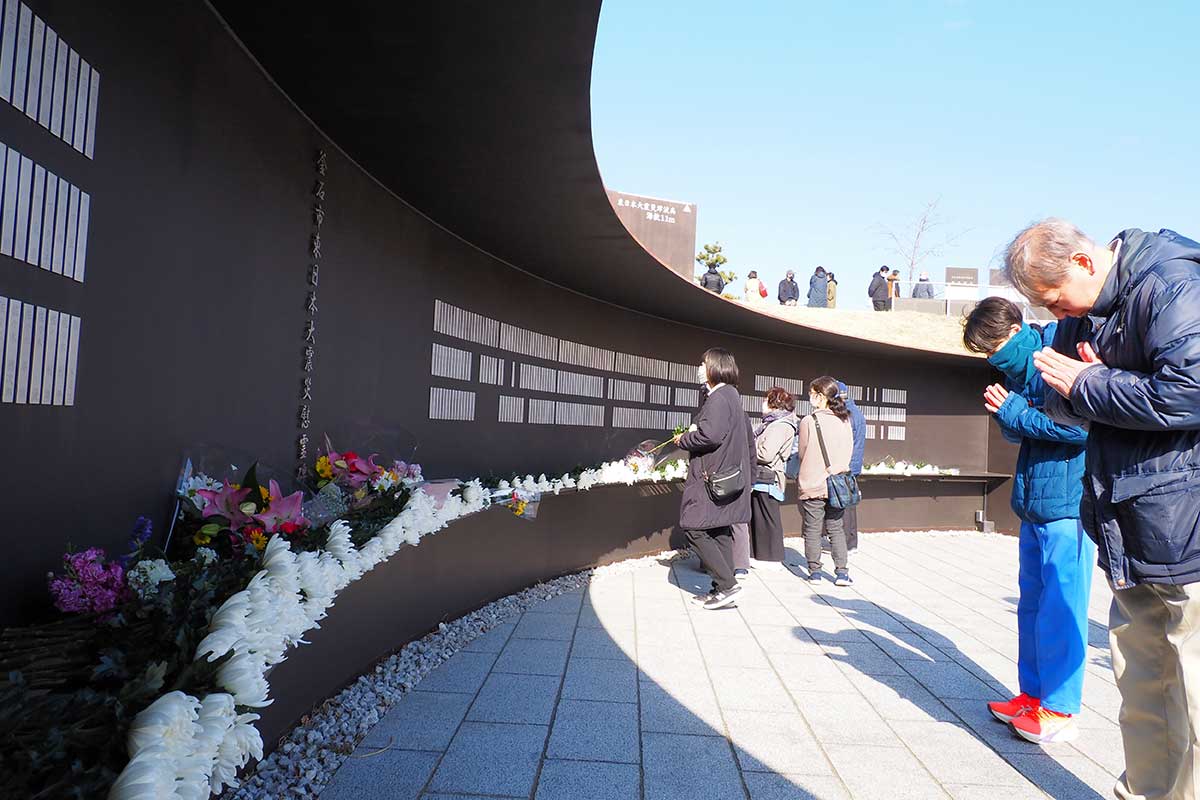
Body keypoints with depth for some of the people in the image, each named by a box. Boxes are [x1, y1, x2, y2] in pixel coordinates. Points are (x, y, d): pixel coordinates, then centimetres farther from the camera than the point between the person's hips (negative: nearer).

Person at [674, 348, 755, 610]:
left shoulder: (719, 397, -14)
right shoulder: (733, 396, 18)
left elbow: (710, 435, -27)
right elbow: (749, 438, 23)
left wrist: (683, 439, -9)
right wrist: (748, 472, 26)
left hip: (713, 478, -10)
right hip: (730, 476, 10)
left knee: (695, 529, -6)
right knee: (721, 532, 12)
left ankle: (727, 584, -6)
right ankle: (723, 588, 16)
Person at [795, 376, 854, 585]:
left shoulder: (808, 421, -13)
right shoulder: (844, 420, -1)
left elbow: (801, 453, -2)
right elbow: (848, 452, 7)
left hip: (812, 484, -4)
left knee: (812, 530, 7)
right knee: (836, 529, 13)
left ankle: (814, 572, 13)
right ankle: (842, 572, 9)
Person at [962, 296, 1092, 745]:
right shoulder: (1019, 369, 13)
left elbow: (1082, 426, -21)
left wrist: (1016, 412, -14)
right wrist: (1003, 412, -2)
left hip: (1067, 505, -9)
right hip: (1034, 504, 9)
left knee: (1059, 607, -2)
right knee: (1032, 603, 14)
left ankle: (1059, 709, 9)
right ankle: (1033, 694, 26)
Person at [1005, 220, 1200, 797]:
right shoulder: (1082, 315, 12)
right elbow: (1065, 409, 16)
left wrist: (1088, 385, -14)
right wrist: (1068, 388, -6)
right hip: (1129, 536, 8)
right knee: (1141, 688, 17)